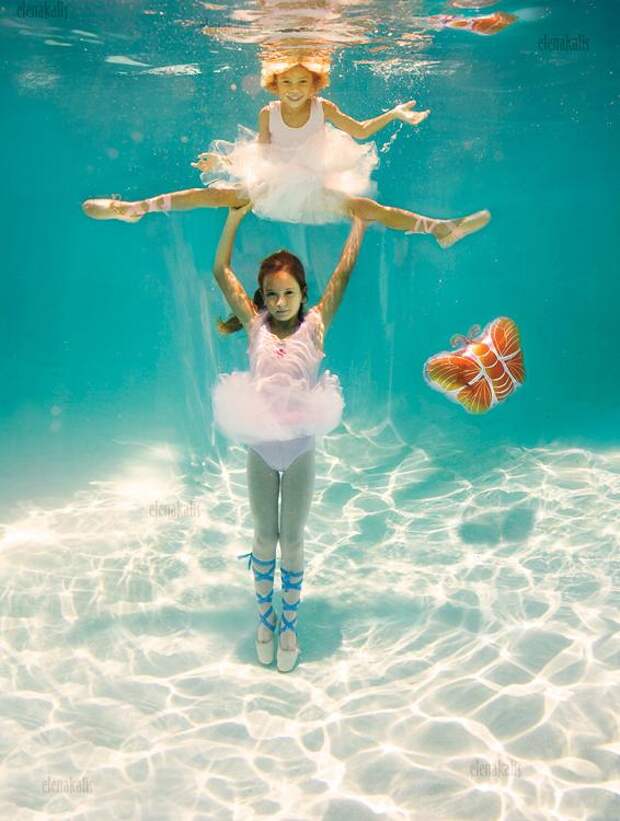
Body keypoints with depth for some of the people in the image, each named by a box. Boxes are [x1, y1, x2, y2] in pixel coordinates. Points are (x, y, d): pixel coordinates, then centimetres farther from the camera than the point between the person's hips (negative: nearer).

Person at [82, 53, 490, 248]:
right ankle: (131, 208, -13)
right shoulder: (268, 114, -2)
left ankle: (442, 228, -30)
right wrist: (223, 160, -9)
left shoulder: (324, 108, -3)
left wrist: (394, 114, 5)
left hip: (316, 189, -1)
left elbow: (360, 131, 7)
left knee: (365, 206, -23)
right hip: (272, 185, 1)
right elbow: (259, 154, 2)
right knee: (217, 192, -14)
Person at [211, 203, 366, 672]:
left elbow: (345, 270, -8)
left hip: (301, 448, -1)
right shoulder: (255, 324, -2)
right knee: (265, 536, 16)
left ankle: (290, 625, 28)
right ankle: (265, 616, 34)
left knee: (292, 539, 11)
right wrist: (235, 216, -7)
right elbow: (222, 272, -4)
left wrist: (360, 218, -6)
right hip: (260, 447, 1)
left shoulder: (315, 325, -6)